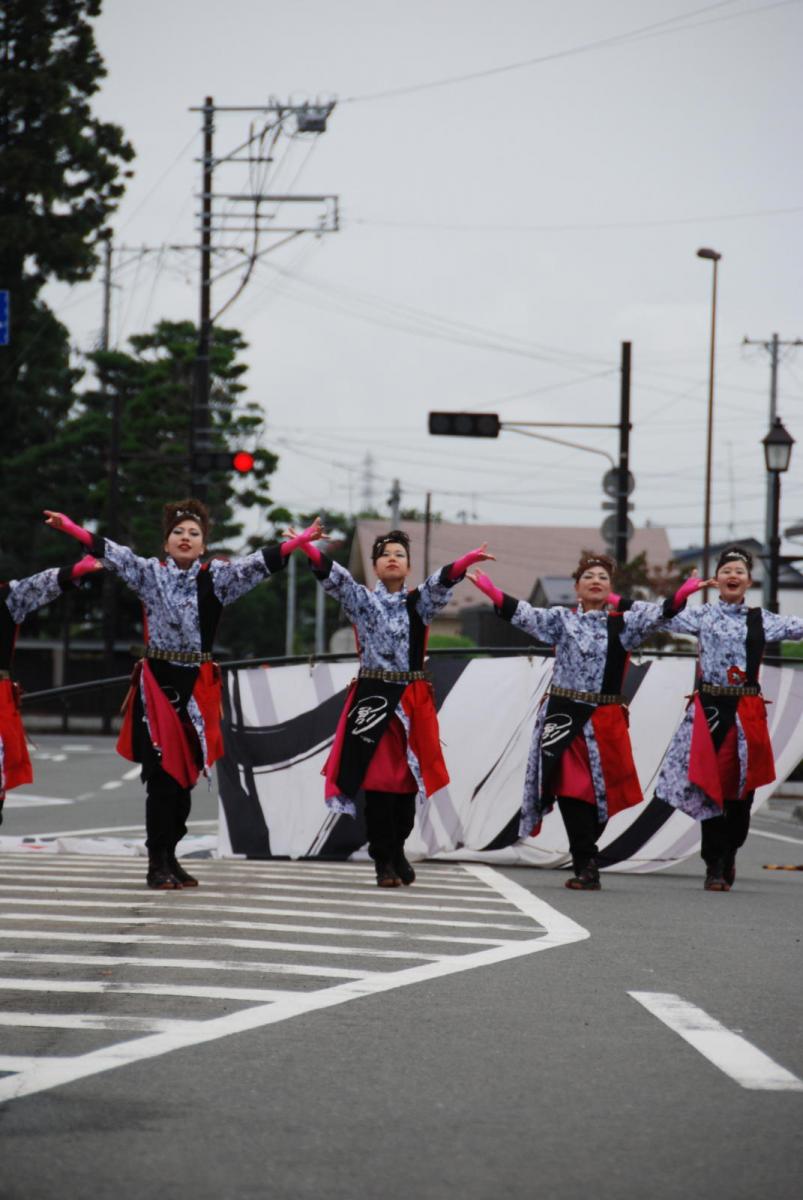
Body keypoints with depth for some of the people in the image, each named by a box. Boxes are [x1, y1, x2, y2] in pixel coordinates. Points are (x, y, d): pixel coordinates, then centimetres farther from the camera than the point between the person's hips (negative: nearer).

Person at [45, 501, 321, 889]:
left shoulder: (217, 577, 5)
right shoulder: (150, 573, 4)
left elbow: (258, 563, -5)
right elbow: (112, 553, -5)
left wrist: (301, 540, -18)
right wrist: (69, 527, -16)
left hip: (197, 684, 2)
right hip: (157, 682, -2)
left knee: (186, 775, 7)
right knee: (162, 773, -7)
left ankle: (169, 857, 19)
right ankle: (157, 864, -3)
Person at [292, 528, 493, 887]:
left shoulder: (419, 602, 8)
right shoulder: (362, 600, 6)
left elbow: (442, 580, -11)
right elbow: (332, 575, -8)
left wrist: (468, 560, -30)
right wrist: (306, 547, -26)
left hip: (412, 700, 2)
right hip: (373, 696, -2)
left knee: (408, 777, 5)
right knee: (378, 778, -6)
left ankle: (397, 850, 24)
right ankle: (384, 861, 0)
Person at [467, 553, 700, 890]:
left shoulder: (621, 624, 6)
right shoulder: (562, 620, 7)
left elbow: (652, 616, -9)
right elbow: (525, 615, -5)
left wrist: (679, 598, -27)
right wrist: (493, 593, -18)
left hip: (604, 721, 0)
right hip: (563, 716, 0)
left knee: (598, 792, 1)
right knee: (571, 790, -5)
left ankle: (585, 864, 16)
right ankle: (587, 866, 1)